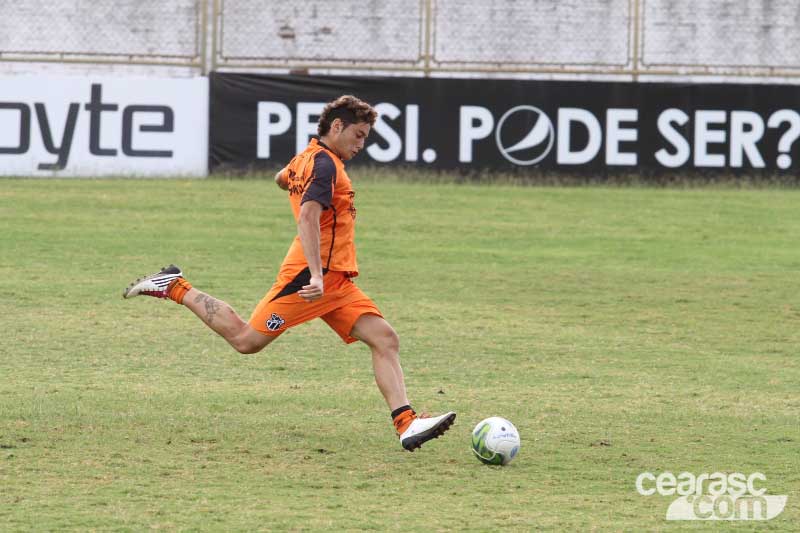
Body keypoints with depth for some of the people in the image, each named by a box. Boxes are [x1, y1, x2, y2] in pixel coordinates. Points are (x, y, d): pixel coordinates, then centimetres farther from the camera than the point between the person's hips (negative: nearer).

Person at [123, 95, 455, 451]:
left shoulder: (309, 157, 18)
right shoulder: (325, 164, -13)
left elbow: (282, 179, 41)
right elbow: (308, 217, -27)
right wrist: (316, 275, -36)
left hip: (336, 284, 10)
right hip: (309, 277, -10)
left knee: (384, 339, -5)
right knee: (246, 340, -3)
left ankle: (407, 425, -16)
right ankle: (175, 288, 14)